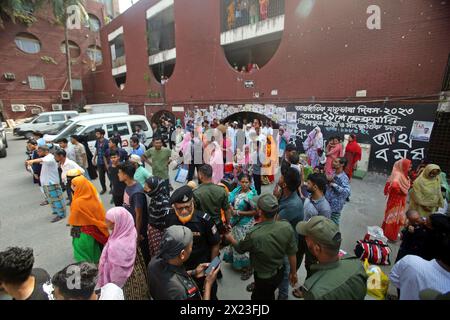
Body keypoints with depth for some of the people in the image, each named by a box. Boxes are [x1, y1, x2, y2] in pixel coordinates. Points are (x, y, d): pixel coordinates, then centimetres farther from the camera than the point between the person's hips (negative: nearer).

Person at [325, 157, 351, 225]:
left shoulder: (344, 178, -22)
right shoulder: (333, 173, 2)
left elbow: (347, 191, -38)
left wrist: (334, 185, -32)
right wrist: (327, 179, -8)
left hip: (335, 206, -7)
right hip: (327, 203, 7)